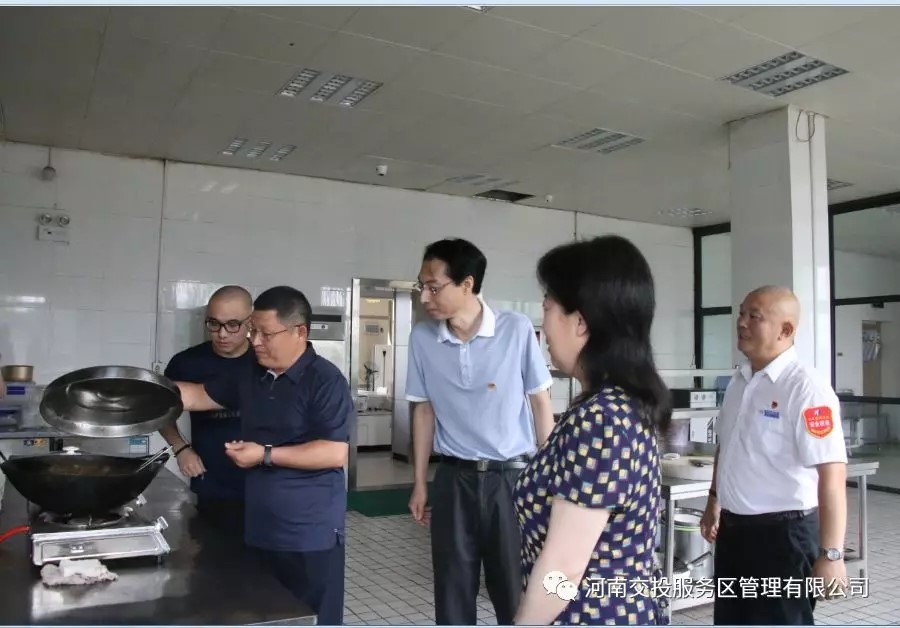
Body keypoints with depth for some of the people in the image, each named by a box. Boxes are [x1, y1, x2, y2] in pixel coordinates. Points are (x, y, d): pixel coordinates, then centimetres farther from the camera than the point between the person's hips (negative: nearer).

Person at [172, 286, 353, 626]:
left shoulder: (325, 381, -16)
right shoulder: (250, 375, 8)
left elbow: (335, 453, -21)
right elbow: (199, 396, 19)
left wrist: (266, 455, -19)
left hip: (310, 535, -7)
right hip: (259, 530, 7)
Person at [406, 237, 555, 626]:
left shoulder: (516, 330, -10)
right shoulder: (422, 338, -2)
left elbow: (540, 404, -2)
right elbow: (424, 410, 7)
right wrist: (419, 483, 8)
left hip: (512, 476, -2)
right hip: (453, 478, 2)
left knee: (515, 591, 6)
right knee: (452, 591, 11)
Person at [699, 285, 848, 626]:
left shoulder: (805, 387, -20)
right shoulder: (739, 381, 5)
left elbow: (831, 474, -25)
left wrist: (830, 554, -27)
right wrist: (713, 502, 25)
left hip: (783, 532, -8)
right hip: (733, 528, 8)